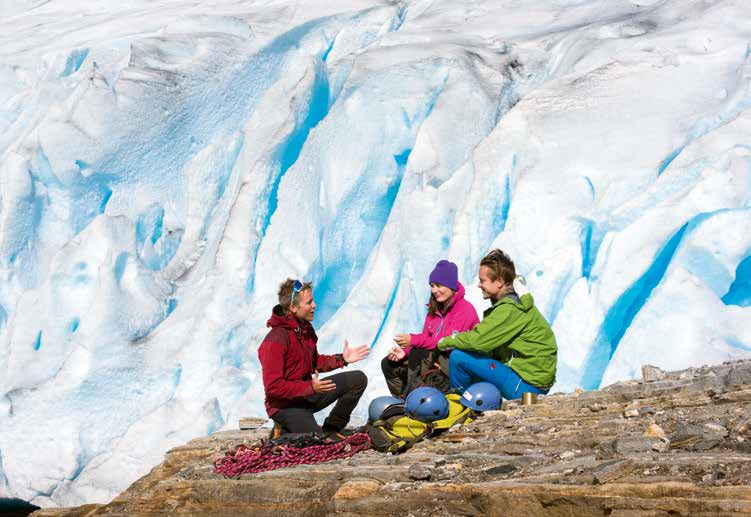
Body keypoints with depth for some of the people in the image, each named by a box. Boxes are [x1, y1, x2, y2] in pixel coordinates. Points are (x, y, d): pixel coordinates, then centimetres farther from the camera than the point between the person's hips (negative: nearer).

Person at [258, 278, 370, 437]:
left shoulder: (306, 328, 5)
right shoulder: (275, 341, -23)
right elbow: (273, 386, -25)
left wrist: (342, 359, 5)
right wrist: (311, 387, -31)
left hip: (307, 395, 9)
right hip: (285, 405, -8)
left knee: (358, 379, 2)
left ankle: (331, 429, 10)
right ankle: (285, 431, 5)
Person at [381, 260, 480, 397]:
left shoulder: (465, 309, -11)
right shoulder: (434, 310, 15)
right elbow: (426, 339, 8)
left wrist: (413, 340, -27)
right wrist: (405, 351, -12)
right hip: (434, 360, 9)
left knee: (418, 354, -31)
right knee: (388, 364, 0)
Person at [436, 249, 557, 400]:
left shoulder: (509, 309, -19)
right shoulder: (515, 301, 13)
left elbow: (479, 340, -22)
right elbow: (487, 339, 11)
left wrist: (446, 342, -5)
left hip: (527, 385, -10)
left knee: (458, 357, -13)